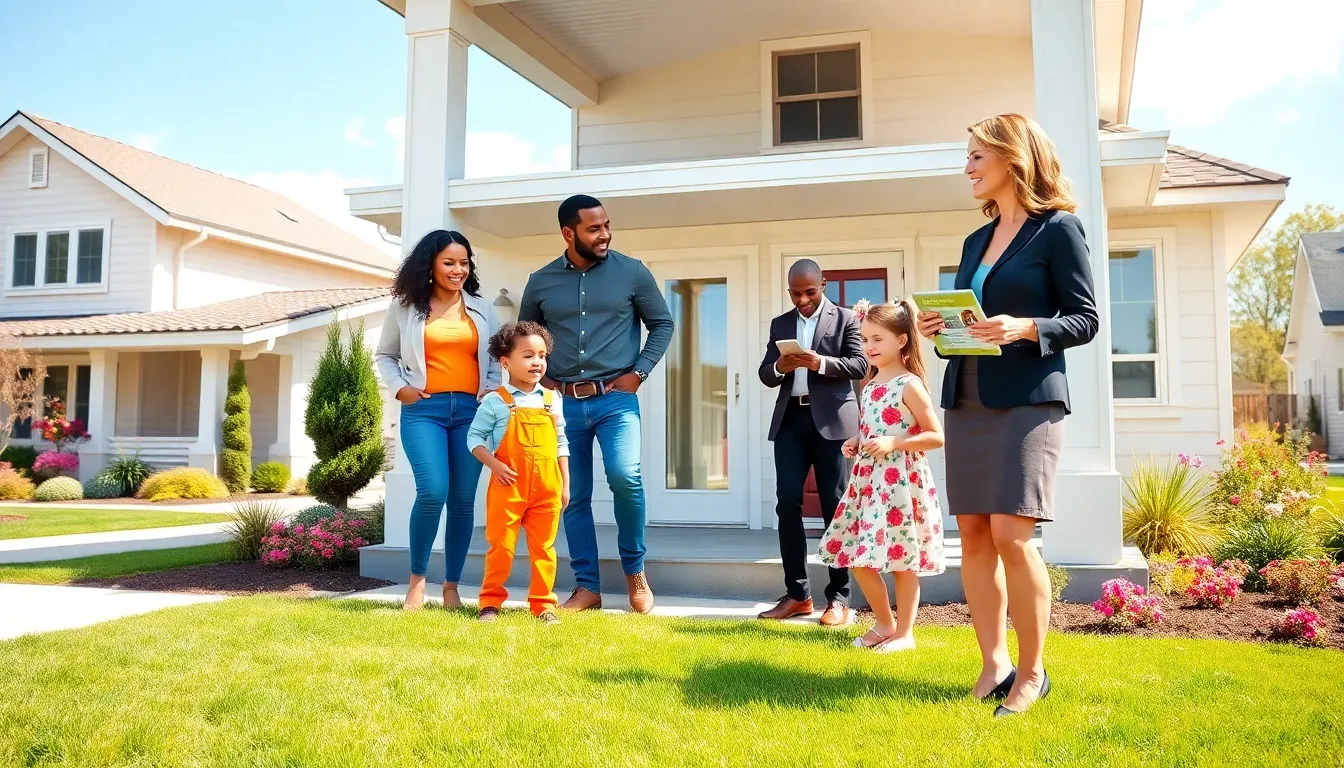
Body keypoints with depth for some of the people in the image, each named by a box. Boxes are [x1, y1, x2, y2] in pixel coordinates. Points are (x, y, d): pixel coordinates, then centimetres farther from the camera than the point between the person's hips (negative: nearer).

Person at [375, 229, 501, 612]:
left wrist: (492, 390, 1)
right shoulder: (406, 307, 8)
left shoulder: (482, 310, 13)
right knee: (432, 493, -17)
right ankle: (417, 578, 4)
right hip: (423, 409, -2)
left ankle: (451, 586, 13)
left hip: (471, 410, 2)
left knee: (463, 500, 1)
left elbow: (496, 360, 19)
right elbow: (384, 356, 16)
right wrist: (399, 388, -1)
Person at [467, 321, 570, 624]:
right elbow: (475, 437, 1)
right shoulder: (495, 401, -2)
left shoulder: (552, 400, 9)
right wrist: (495, 465, -14)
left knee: (543, 547, 8)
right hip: (508, 486, -3)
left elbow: (561, 444, 13)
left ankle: (543, 604, 16)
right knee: (501, 546, 3)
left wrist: (565, 484, 9)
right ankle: (491, 602, 15)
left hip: (547, 488, 3)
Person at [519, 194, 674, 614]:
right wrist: (538, 379, 4)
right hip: (564, 403, 3)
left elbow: (662, 324, 8)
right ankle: (587, 587, 17)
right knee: (573, 497, 5)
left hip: (616, 399, -2)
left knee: (625, 477, -21)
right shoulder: (541, 281, 6)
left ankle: (635, 572, 1)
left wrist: (639, 372, -2)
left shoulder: (632, 272, 1)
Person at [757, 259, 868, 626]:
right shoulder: (780, 324, 16)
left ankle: (839, 598, 5)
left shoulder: (845, 318, 5)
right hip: (790, 419, 4)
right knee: (787, 503, -2)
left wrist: (820, 363, -21)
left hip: (831, 419, -4)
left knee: (835, 507, 0)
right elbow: (765, 374, 11)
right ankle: (796, 594, 6)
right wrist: (779, 367, -12)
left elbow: (860, 365, -6)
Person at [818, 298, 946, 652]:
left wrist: (893, 443, -21)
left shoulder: (909, 385, -11)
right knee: (857, 556, 9)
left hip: (900, 480, -8)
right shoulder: (869, 384, 11)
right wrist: (856, 442, 4)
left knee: (901, 560, 2)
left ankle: (904, 632, 17)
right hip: (868, 478, 8)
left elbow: (937, 437, -12)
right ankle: (884, 624, 26)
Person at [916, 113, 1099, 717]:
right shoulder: (976, 242, 19)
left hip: (1027, 401, -7)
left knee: (1010, 536, -11)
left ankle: (1032, 673, 4)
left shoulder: (1058, 228, -1)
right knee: (973, 535, 4)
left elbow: (1085, 319, -4)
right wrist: (937, 328, 1)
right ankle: (993, 665, 13)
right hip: (966, 401, 7)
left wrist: (1022, 328, -19)